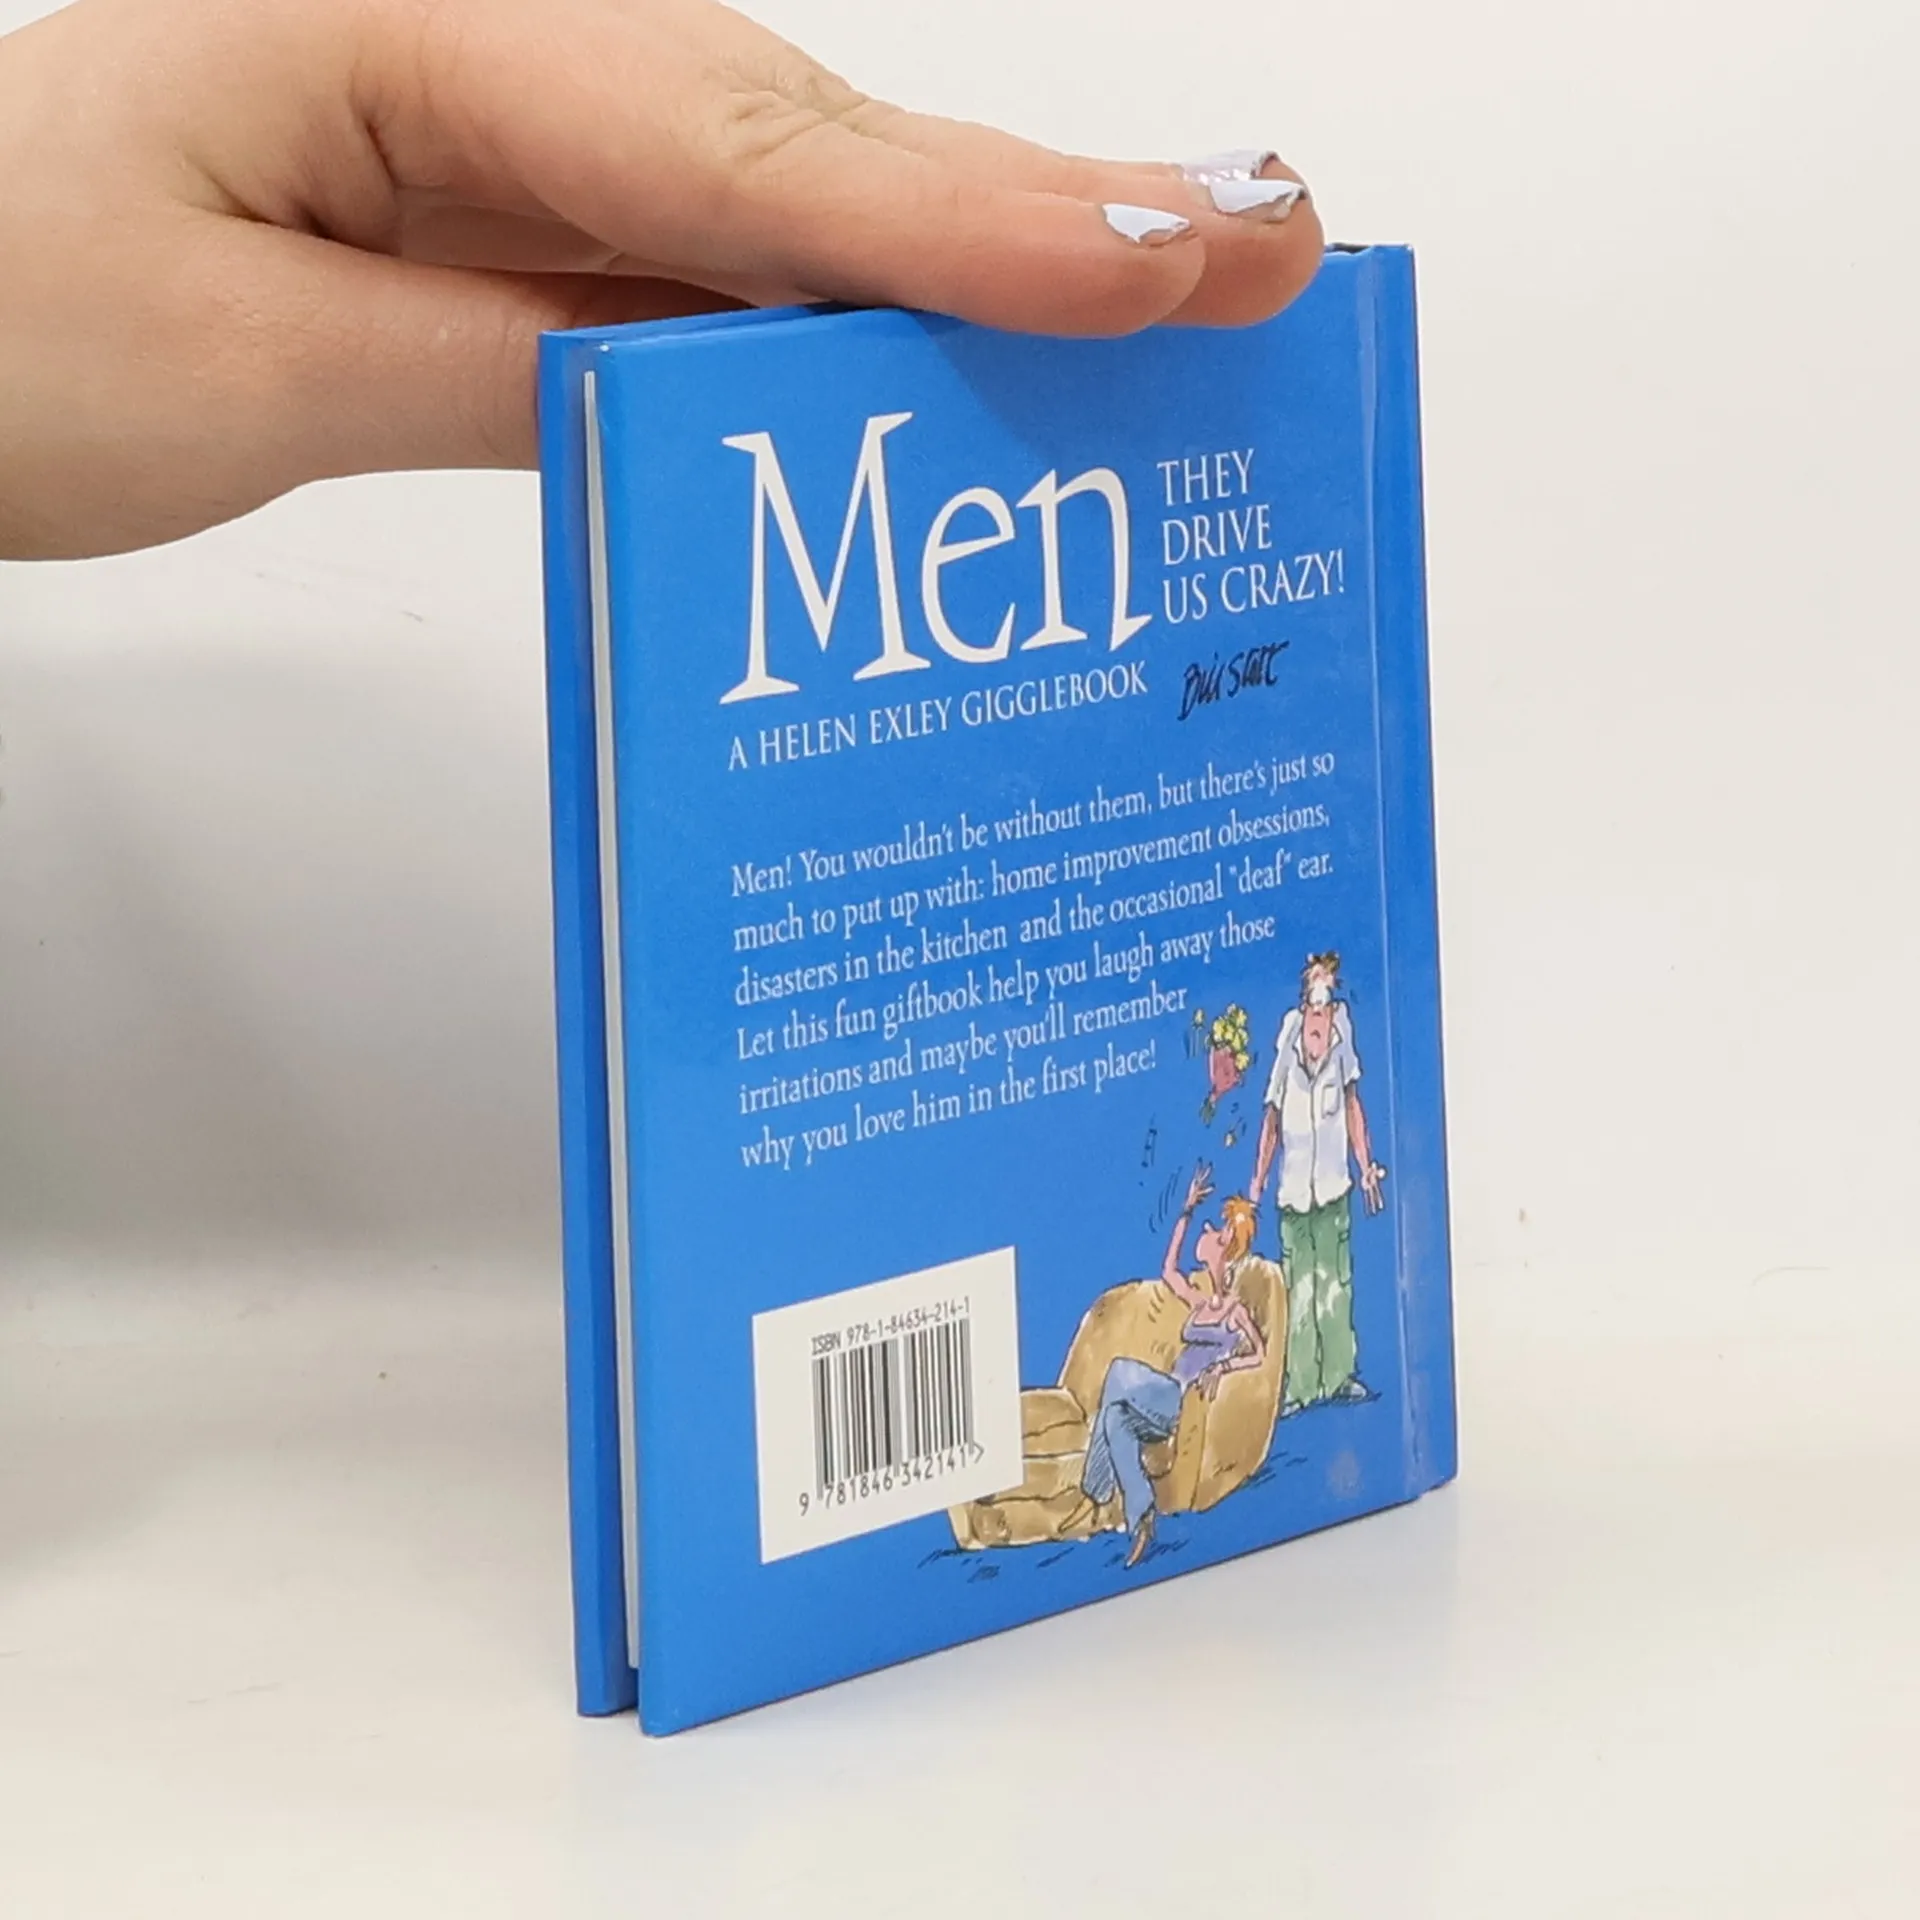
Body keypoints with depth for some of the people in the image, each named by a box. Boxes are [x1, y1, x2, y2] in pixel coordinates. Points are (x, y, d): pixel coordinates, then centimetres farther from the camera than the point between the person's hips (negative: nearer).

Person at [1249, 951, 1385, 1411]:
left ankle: (1340, 1375, 7)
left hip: (1333, 1182, 0)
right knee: (1297, 1290, 1)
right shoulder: (1289, 1039, -2)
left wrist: (1366, 1166, 7)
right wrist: (1258, 1181, 3)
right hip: (1294, 1186, 0)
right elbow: (1271, 1118, 4)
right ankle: (1298, 1385, 3)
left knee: (1336, 1281, 1)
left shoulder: (1342, 1028, 0)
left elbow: (1353, 1104, 7)